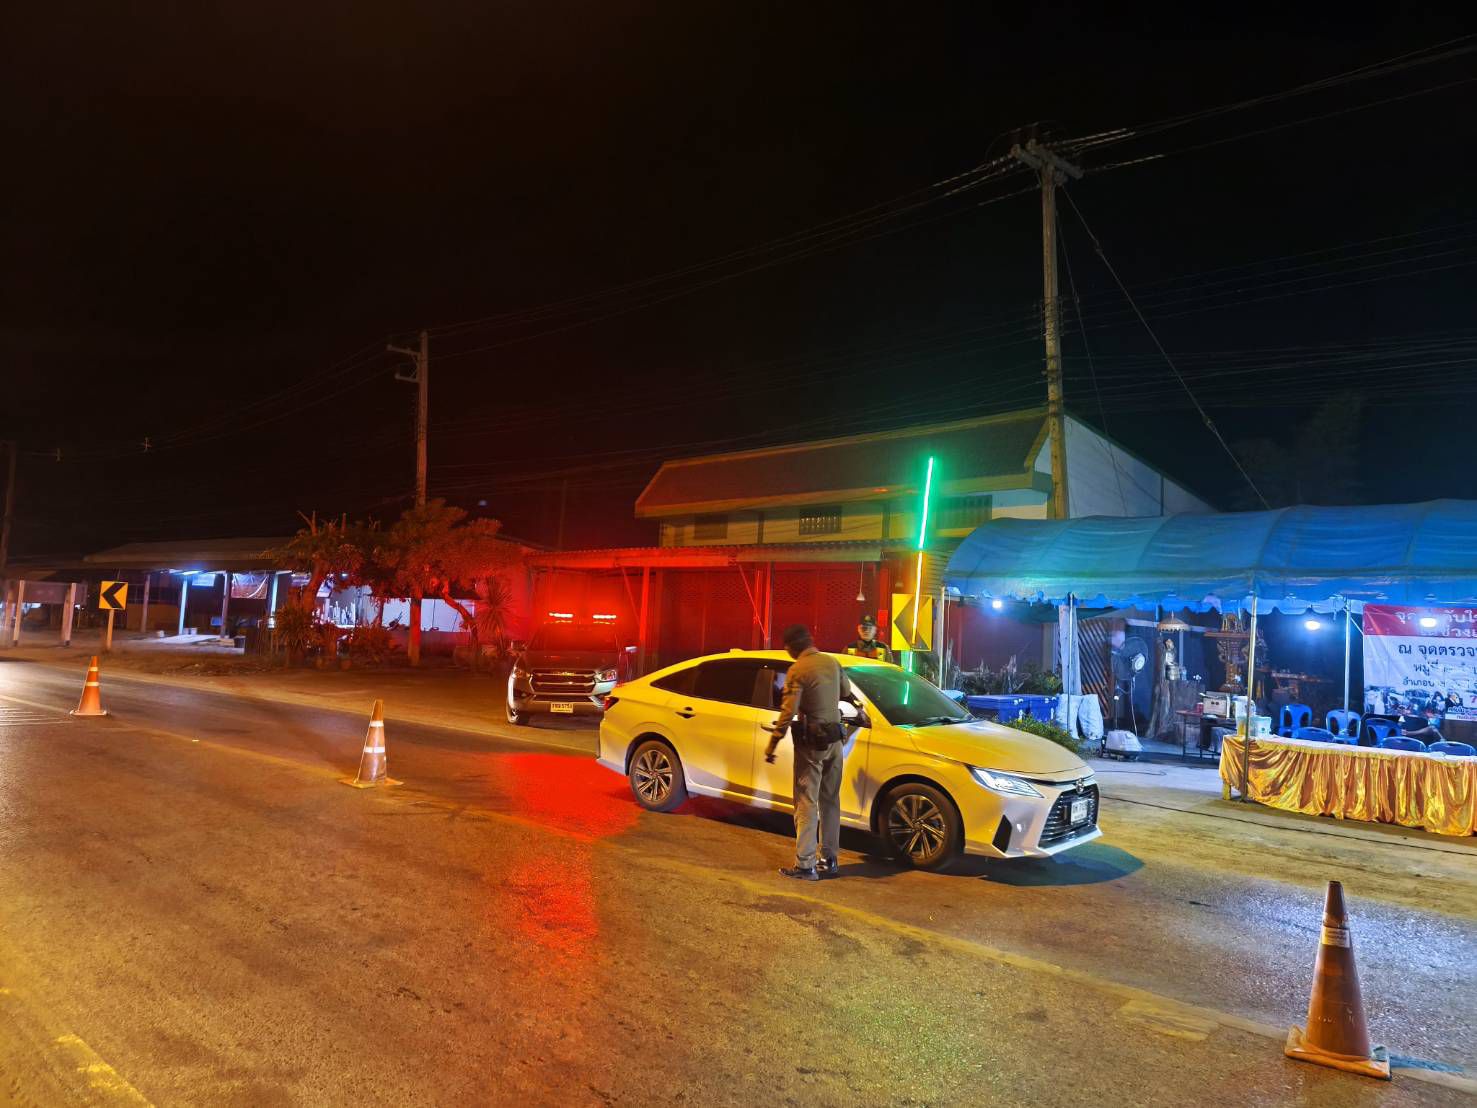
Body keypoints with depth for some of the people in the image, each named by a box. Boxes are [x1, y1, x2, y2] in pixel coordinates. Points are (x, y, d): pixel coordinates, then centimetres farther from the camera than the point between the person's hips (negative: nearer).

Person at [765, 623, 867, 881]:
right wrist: (860, 712, 40)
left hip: (811, 743, -6)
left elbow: (788, 712, -18)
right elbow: (847, 694, 20)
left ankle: (805, 865, -1)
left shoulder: (798, 670, -16)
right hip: (835, 741, 6)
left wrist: (772, 744, -11)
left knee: (806, 803, -2)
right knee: (830, 801, 14)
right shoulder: (832, 662, 4)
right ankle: (829, 860, 21)